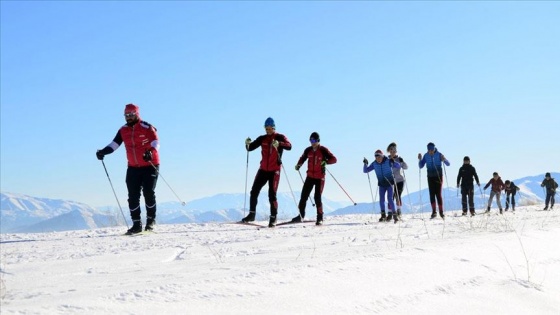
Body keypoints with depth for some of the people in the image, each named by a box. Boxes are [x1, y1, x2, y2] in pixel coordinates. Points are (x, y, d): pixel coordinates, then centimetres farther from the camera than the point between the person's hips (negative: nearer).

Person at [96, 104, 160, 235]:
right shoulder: (123, 130, 8)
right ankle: (136, 224, 5)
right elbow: (114, 144, 6)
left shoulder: (147, 127, -8)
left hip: (150, 166, -5)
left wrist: (150, 152, -35)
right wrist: (103, 152, -12)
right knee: (133, 196, 0)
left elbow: (156, 143, -15)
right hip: (133, 168, 5)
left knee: (148, 193, -8)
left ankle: (151, 220, 8)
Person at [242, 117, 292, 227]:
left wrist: (278, 144, -39)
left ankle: (273, 218, 2)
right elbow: (250, 148, 5)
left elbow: (289, 146, -21)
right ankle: (252, 214, 13)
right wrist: (248, 144, -17)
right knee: (254, 191, 3)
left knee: (272, 194, -7)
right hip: (263, 169, 5)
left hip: (274, 170, -5)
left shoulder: (280, 137, -4)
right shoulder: (262, 139, 8)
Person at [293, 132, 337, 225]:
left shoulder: (323, 150, -9)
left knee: (317, 197, -7)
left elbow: (334, 159, -11)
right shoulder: (308, 150, 4)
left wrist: (326, 162, -29)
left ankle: (320, 218, 5)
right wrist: (298, 165, 0)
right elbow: (303, 158, 20)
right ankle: (301, 215, 14)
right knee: (304, 196, 2)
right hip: (310, 176, 4)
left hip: (320, 177, -4)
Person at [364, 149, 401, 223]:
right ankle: (383, 215, 14)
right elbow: (365, 170, -2)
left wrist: (393, 162, -31)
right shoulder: (374, 164, -5)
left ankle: (394, 214, -5)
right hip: (381, 184, 3)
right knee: (381, 200, 0)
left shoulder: (388, 161, -14)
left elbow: (398, 166, -11)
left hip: (390, 183, -3)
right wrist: (365, 164, -20)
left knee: (390, 199, -13)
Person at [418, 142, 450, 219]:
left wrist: (444, 160, -31)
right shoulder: (426, 155, -3)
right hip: (430, 177, 3)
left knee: (438, 194, -7)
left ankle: (441, 212, 1)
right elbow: (421, 166, 1)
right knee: (432, 194, -3)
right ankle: (433, 212, 2)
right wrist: (420, 159, -16)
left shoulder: (439, 155, -11)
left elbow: (448, 164, -10)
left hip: (438, 176, -3)